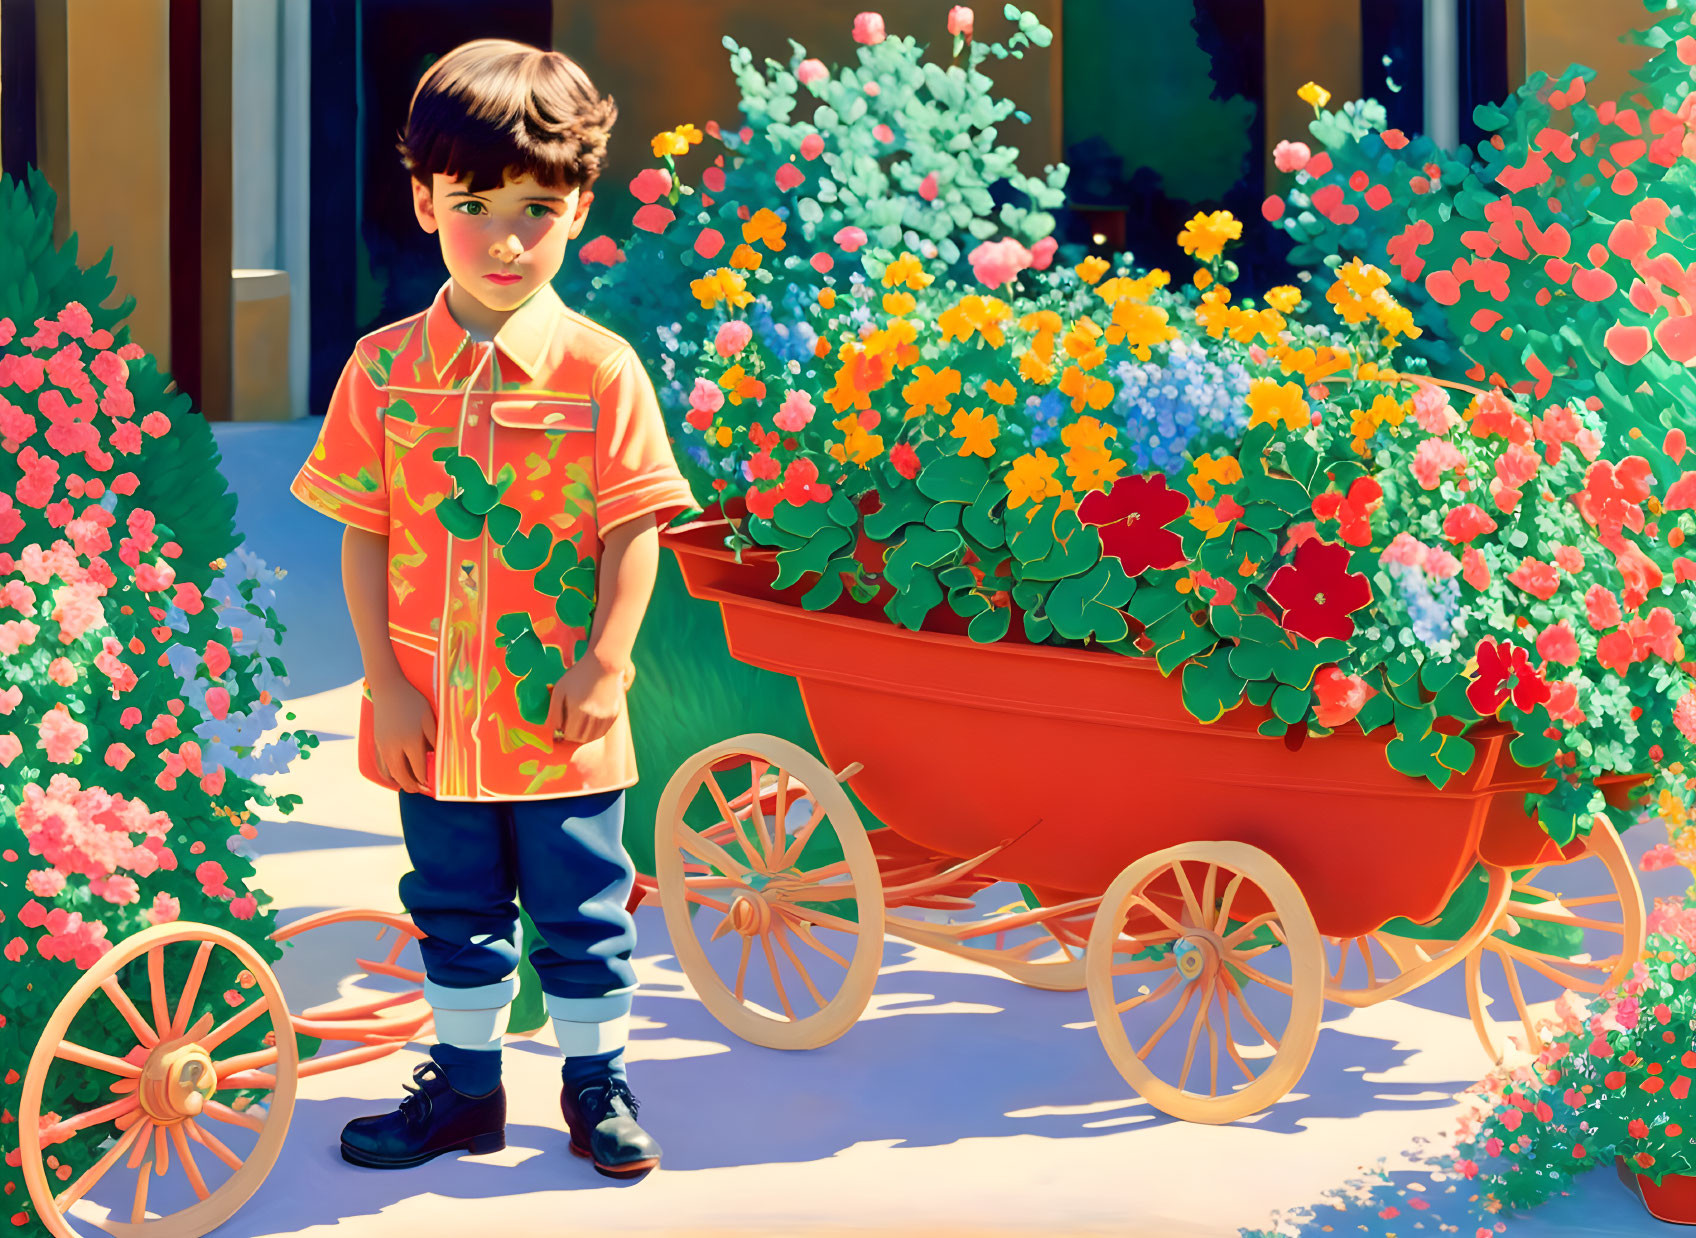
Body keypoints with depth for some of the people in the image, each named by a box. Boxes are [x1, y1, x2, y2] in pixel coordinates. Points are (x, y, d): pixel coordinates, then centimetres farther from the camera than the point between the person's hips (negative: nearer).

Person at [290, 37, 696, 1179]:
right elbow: (363, 535, 0)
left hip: (562, 713, -2)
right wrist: (388, 684, -4)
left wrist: (603, 668, -11)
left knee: (582, 908, 11)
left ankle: (597, 1080, 28)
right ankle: (465, 1081, 32)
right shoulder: (385, 371, -3)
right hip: (433, 714, 2)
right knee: (456, 911, 16)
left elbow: (635, 532, -6)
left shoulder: (603, 371, -8)